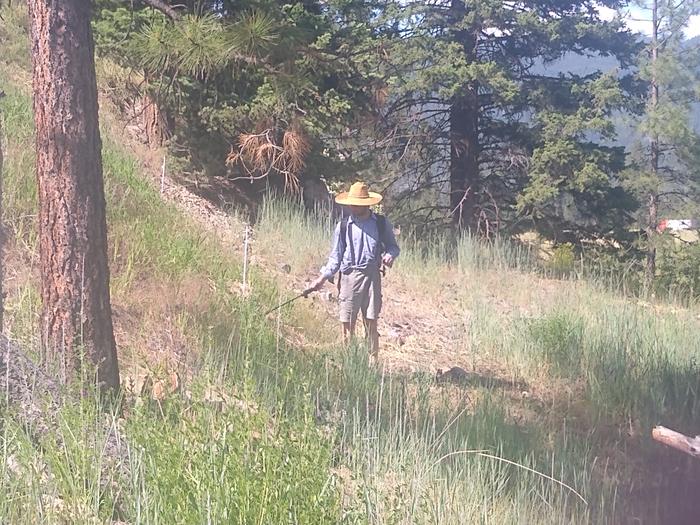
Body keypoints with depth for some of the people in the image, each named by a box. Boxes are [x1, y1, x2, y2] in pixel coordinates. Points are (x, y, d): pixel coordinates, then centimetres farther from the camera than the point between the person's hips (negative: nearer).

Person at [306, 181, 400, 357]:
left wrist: (390, 255, -9)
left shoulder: (381, 223, 4)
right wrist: (322, 278, 1)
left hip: (372, 276, 0)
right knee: (347, 325, 0)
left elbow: (393, 247, 15)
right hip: (349, 276, 0)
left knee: (371, 323, 3)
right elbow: (335, 257, 9)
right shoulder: (343, 226, 5)